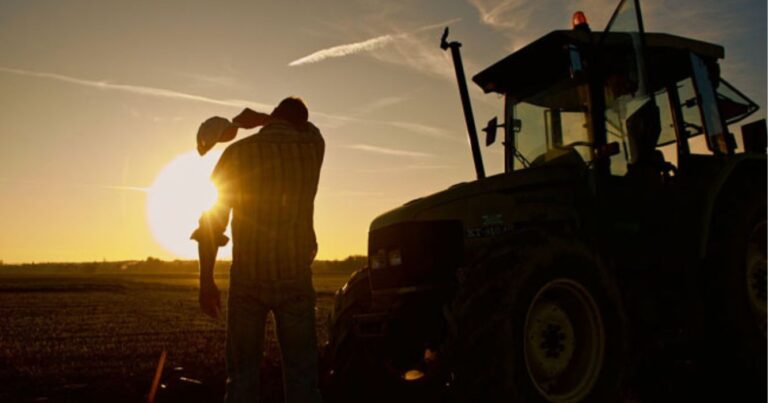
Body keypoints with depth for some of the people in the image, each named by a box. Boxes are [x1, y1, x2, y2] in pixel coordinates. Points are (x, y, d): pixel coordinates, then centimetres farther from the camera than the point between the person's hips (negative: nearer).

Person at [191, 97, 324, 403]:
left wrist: (206, 281, 1)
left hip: (247, 279, -1)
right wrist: (257, 117, 28)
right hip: (295, 278, 1)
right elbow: (307, 127, 29)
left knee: (242, 375, 10)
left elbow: (212, 219, -5)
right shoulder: (312, 148, 2)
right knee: (302, 376, 7)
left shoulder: (239, 152, -3)